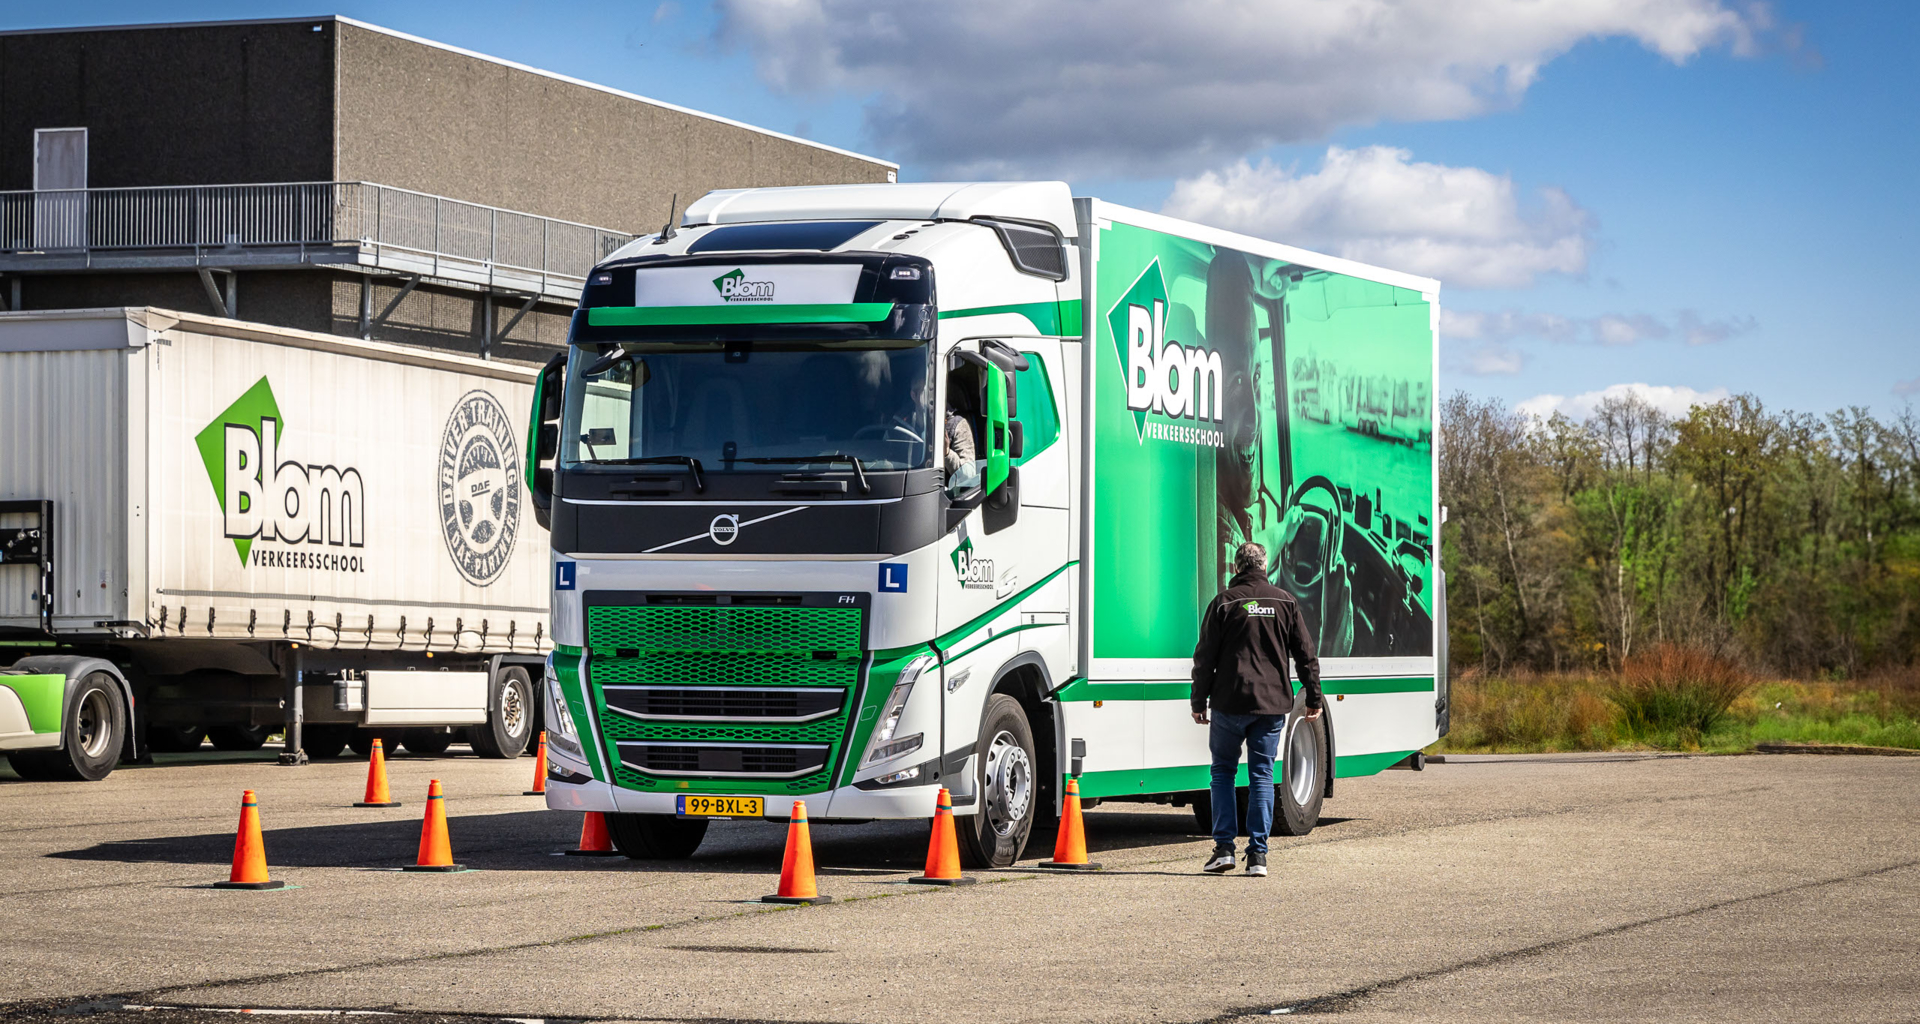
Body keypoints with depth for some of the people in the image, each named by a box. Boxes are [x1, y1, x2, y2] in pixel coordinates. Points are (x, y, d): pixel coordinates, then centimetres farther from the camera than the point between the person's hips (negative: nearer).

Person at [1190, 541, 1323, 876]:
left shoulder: (1224, 602, -1)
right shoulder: (1285, 602, 6)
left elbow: (1205, 657, -1)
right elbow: (1305, 654, 8)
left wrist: (1199, 701, 7)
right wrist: (1314, 697, 16)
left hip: (1230, 701, -2)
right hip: (1273, 704, 2)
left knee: (1222, 772, 10)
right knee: (1262, 776, 6)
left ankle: (1224, 848, 2)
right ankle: (1257, 854, 1)